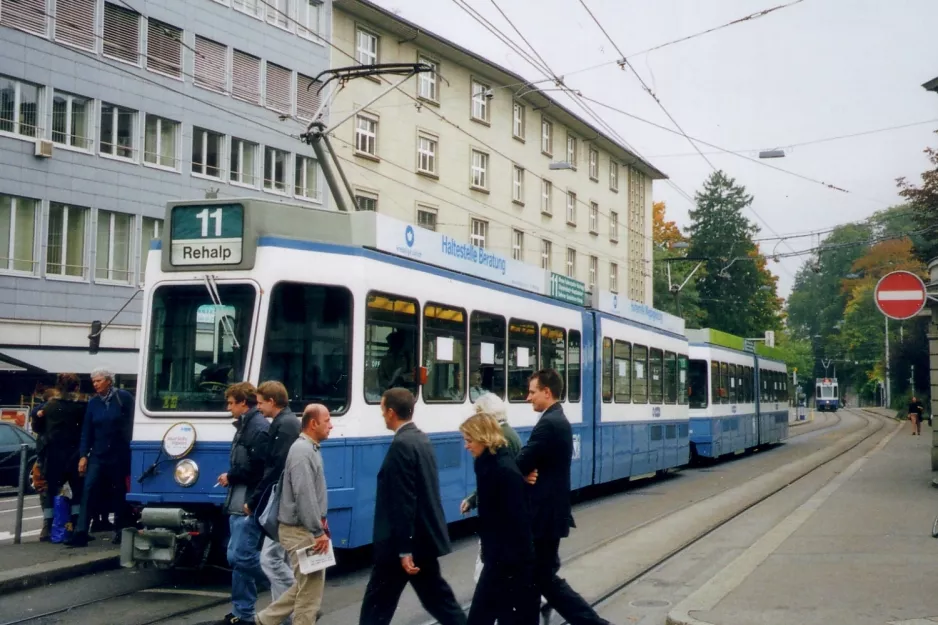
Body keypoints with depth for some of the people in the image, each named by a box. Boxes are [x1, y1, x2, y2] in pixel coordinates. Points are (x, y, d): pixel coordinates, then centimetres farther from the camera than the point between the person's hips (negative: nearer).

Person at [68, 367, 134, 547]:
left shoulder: (124, 398, -4)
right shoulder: (93, 403, 8)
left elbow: (132, 425, -4)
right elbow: (87, 431, 7)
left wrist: (131, 454, -8)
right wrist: (83, 455, -1)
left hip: (120, 455, -3)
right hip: (98, 454, 3)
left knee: (119, 493, 6)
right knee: (88, 490, -10)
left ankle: (120, 531, 18)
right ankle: (81, 532, -13)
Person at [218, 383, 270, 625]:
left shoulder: (259, 428, -16)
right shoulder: (244, 426, 15)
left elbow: (258, 468, -22)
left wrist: (230, 476, -11)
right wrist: (232, 478, 2)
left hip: (250, 504, -10)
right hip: (239, 504, 10)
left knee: (240, 557, -10)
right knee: (238, 556, 11)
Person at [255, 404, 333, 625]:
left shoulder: (310, 449, 13)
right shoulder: (303, 451, -19)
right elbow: (304, 496, -24)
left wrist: (319, 521, 13)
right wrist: (319, 531, -22)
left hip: (305, 528, 10)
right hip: (301, 530, -10)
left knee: (306, 585, 18)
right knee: (311, 588, -2)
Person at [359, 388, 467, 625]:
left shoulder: (401, 445, -19)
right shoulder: (421, 439, 10)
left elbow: (403, 502, -22)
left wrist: (404, 549, -21)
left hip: (407, 540, -9)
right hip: (425, 534, 9)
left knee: (377, 604, 1)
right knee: (436, 596, 16)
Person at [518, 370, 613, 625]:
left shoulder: (549, 424, -21)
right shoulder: (558, 420, 13)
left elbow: (521, 464, -22)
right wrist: (528, 474, -8)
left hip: (545, 514, -10)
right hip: (548, 510, 10)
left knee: (546, 578, -2)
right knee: (535, 573, 16)